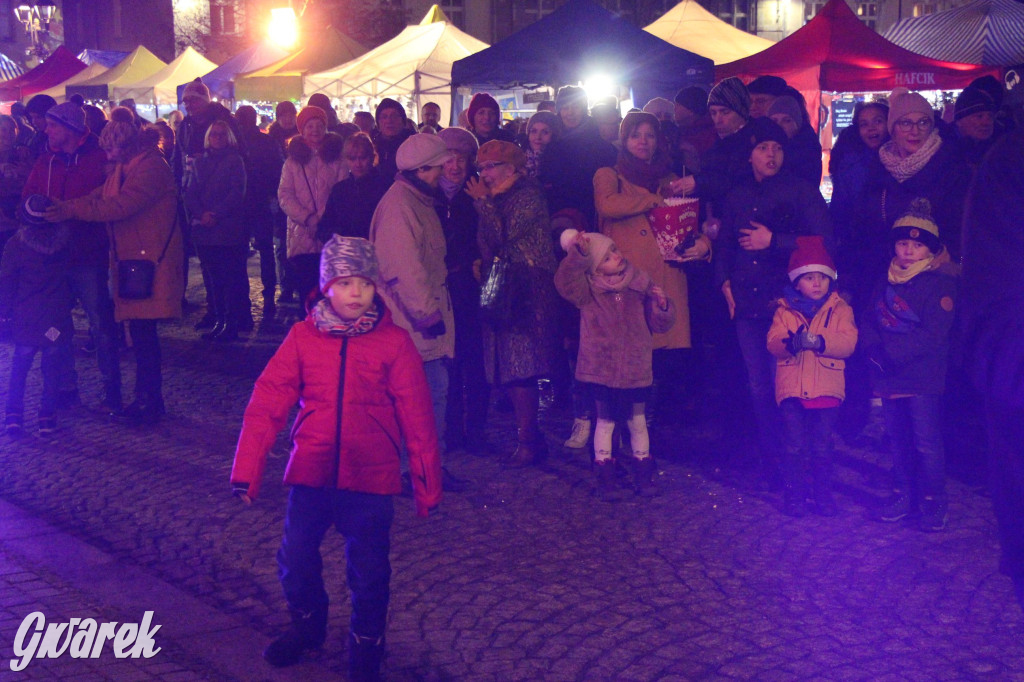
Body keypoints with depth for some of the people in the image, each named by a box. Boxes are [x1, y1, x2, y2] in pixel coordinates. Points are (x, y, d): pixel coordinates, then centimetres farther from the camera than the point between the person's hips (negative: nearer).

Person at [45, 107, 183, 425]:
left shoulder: (151, 166, -14)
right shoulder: (124, 167, 17)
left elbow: (121, 205, -23)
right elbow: (100, 197, 8)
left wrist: (74, 210, -21)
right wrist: (67, 208, -8)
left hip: (150, 259, -9)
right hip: (131, 256, 9)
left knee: (143, 330, -6)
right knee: (139, 330, 12)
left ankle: (150, 402, 2)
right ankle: (146, 398, 20)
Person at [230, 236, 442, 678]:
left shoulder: (395, 342, -7)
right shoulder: (303, 337, -2)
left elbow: (417, 419, -5)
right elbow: (267, 402, -4)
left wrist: (428, 485, -4)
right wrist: (246, 471, -8)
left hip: (370, 479, -2)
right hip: (310, 475, 2)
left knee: (369, 572, 5)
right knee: (295, 560, 11)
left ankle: (366, 645, 27)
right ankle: (307, 626, 38)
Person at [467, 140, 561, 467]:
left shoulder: (527, 196, -7)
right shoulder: (498, 200, 19)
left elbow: (503, 235, -17)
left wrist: (483, 201, -8)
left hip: (525, 290, -9)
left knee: (519, 367, -11)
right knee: (511, 368, 6)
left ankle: (527, 440, -8)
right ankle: (531, 436, 11)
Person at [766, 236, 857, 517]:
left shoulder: (839, 310, 4)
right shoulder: (785, 310, 6)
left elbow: (848, 342, -11)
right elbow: (773, 342, -7)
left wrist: (819, 341, -27)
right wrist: (789, 342, -30)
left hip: (826, 388, 0)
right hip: (792, 388, 0)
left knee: (822, 446, 7)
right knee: (795, 445, 2)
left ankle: (823, 494, 19)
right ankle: (794, 494, 13)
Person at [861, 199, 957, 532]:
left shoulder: (941, 282, -8)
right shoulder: (887, 281, 14)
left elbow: (933, 333, -16)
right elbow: (870, 320, 11)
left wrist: (893, 354, -20)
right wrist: (874, 348, -10)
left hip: (924, 376, -6)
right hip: (889, 376, 6)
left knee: (926, 441, -5)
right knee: (898, 438, 13)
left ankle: (933, 501, 5)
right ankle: (903, 495, 23)